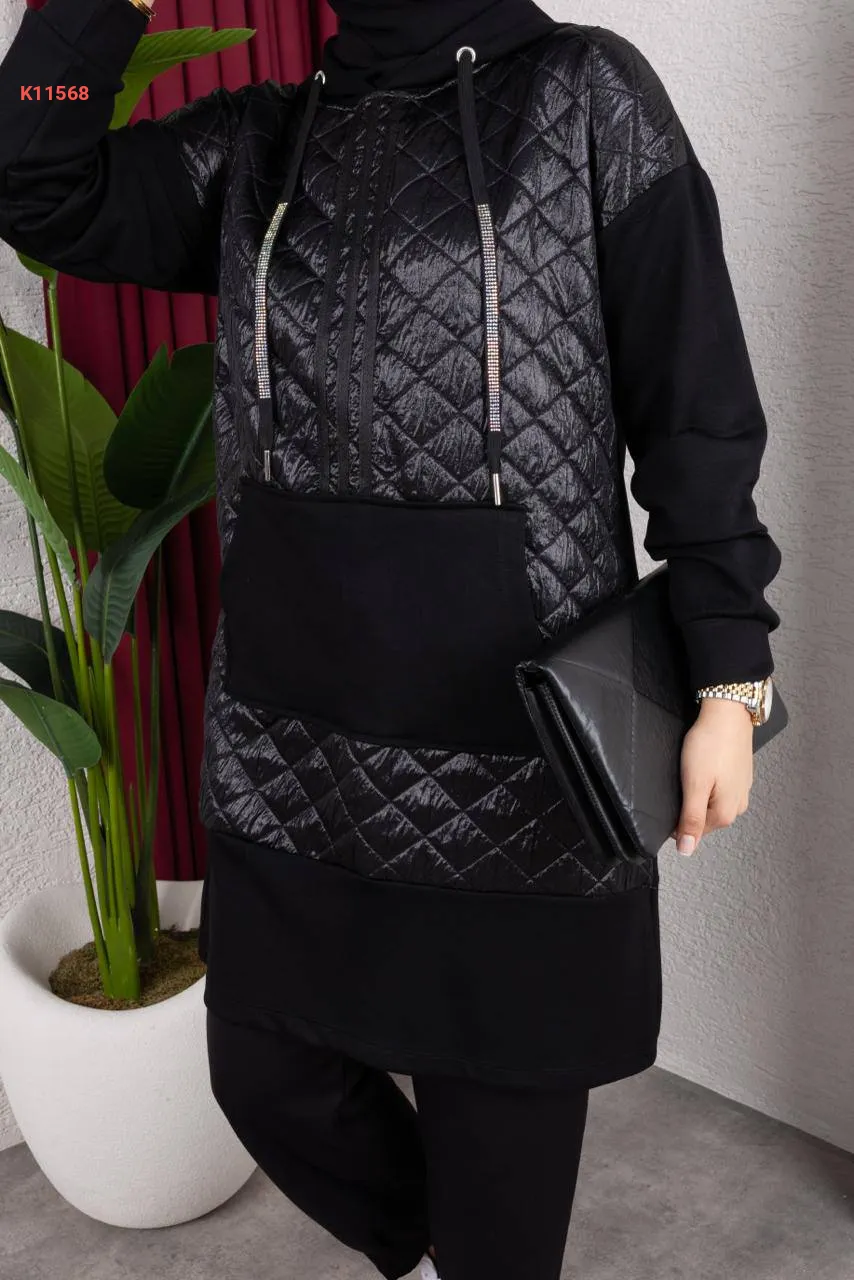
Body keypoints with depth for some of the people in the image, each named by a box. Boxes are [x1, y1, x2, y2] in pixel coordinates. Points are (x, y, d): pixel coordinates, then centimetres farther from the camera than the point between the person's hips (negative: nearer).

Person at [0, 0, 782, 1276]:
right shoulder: (257, 144, 11)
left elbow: (695, 407, -4)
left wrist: (728, 676, -8)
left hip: (512, 741, -4)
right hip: (287, 736, 5)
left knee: (499, 1101, 11)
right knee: (265, 1071, 18)